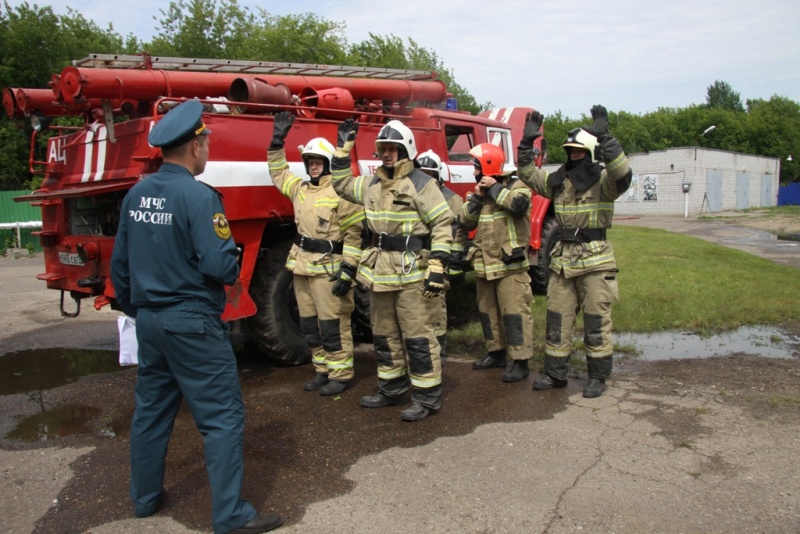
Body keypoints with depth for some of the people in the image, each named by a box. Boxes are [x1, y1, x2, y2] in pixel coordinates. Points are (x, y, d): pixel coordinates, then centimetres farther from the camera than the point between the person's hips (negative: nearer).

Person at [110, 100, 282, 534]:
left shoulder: (136, 195, 6)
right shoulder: (197, 196, -18)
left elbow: (119, 263, 12)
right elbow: (222, 266, -22)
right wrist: (233, 259, 1)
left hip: (149, 319, 8)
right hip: (191, 323, -8)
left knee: (151, 409, 20)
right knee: (222, 416, 0)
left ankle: (145, 498, 35)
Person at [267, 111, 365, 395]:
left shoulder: (341, 193, -12)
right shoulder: (300, 188, 12)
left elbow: (355, 233, -15)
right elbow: (278, 172, 29)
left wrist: (348, 269, -19)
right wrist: (277, 140, 20)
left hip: (328, 268, -8)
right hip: (303, 266, 8)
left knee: (333, 325, -1)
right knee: (310, 325, 14)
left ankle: (341, 375, 11)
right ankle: (323, 370, 27)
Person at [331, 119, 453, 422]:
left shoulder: (420, 184, -9)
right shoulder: (372, 183, 13)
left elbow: (442, 225, -12)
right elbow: (342, 185, 29)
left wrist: (437, 267, -19)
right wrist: (343, 149, 20)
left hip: (412, 273, -8)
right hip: (380, 271, 8)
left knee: (417, 337, -3)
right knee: (384, 335, 16)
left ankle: (427, 397, 8)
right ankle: (391, 389, 31)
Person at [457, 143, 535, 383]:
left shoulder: (515, 186, -4)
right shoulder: (481, 190, 16)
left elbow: (519, 204, -27)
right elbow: (465, 222, 9)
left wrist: (495, 188, -16)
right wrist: (476, 199, -4)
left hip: (509, 264, -8)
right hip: (484, 264, 8)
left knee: (515, 311, -7)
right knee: (488, 311, 15)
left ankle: (520, 361, -2)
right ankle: (496, 352, 29)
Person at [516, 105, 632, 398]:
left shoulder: (603, 181, -7)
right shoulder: (559, 181, 10)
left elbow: (622, 175, -28)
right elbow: (528, 174, 15)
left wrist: (604, 138, -34)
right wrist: (527, 142, 2)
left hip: (595, 261, -6)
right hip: (563, 261, 6)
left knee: (596, 322, 2)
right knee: (557, 319, 9)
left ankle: (598, 377, 15)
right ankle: (555, 373, 21)